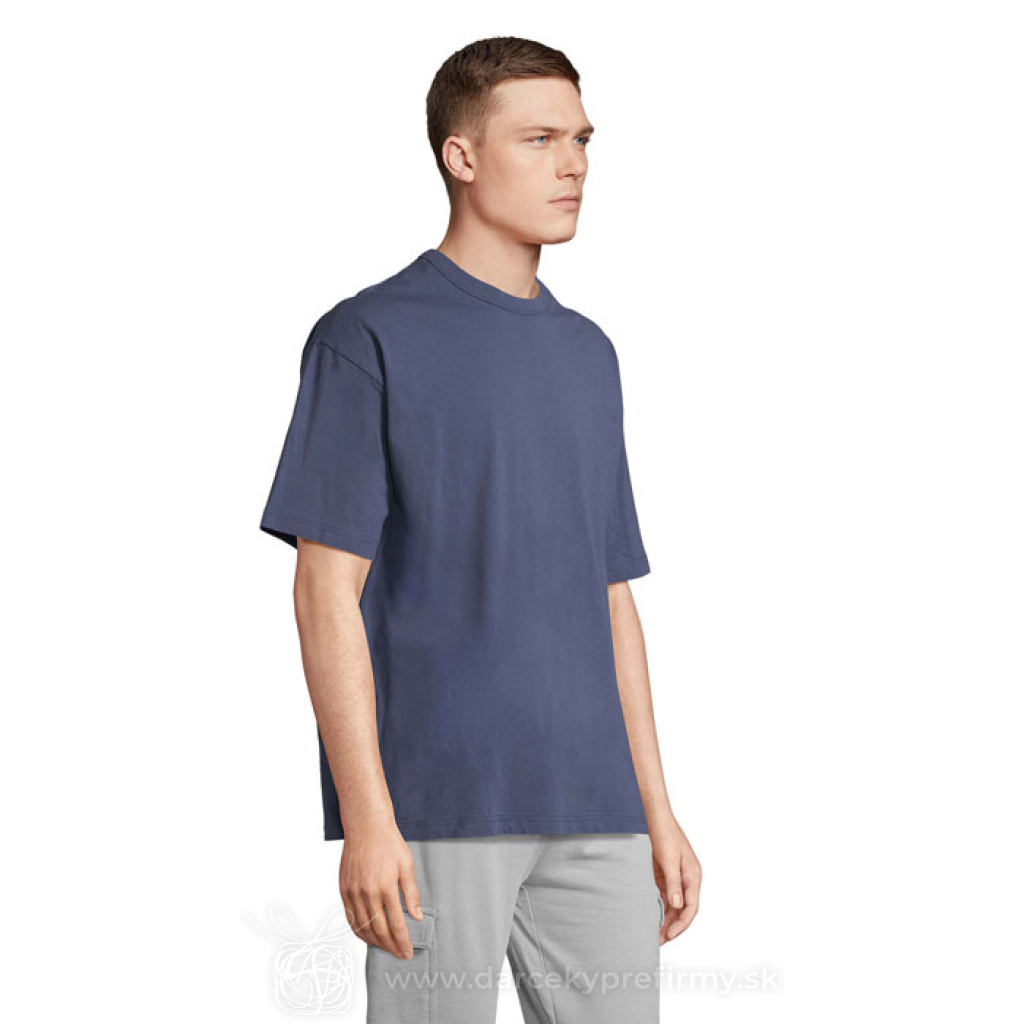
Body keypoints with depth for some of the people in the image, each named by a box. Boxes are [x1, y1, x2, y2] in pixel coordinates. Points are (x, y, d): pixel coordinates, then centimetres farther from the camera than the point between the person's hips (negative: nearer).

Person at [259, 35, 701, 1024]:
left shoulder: (588, 355, 17)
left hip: (589, 812, 6)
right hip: (434, 804, -5)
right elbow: (327, 591, -7)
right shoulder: (368, 339, -2)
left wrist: (657, 810, 14)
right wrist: (367, 818, -15)